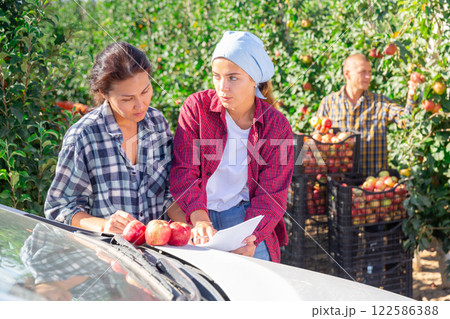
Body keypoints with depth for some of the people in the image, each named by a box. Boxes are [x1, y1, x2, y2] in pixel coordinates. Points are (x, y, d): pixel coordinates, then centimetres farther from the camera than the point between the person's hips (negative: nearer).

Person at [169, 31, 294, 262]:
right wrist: (201, 222, -26)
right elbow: (183, 172, -9)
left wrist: (249, 237, -24)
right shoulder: (197, 106, -2)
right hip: (199, 219, 0)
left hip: (246, 217, 0)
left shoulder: (276, 126, -2)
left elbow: (271, 195, -5)